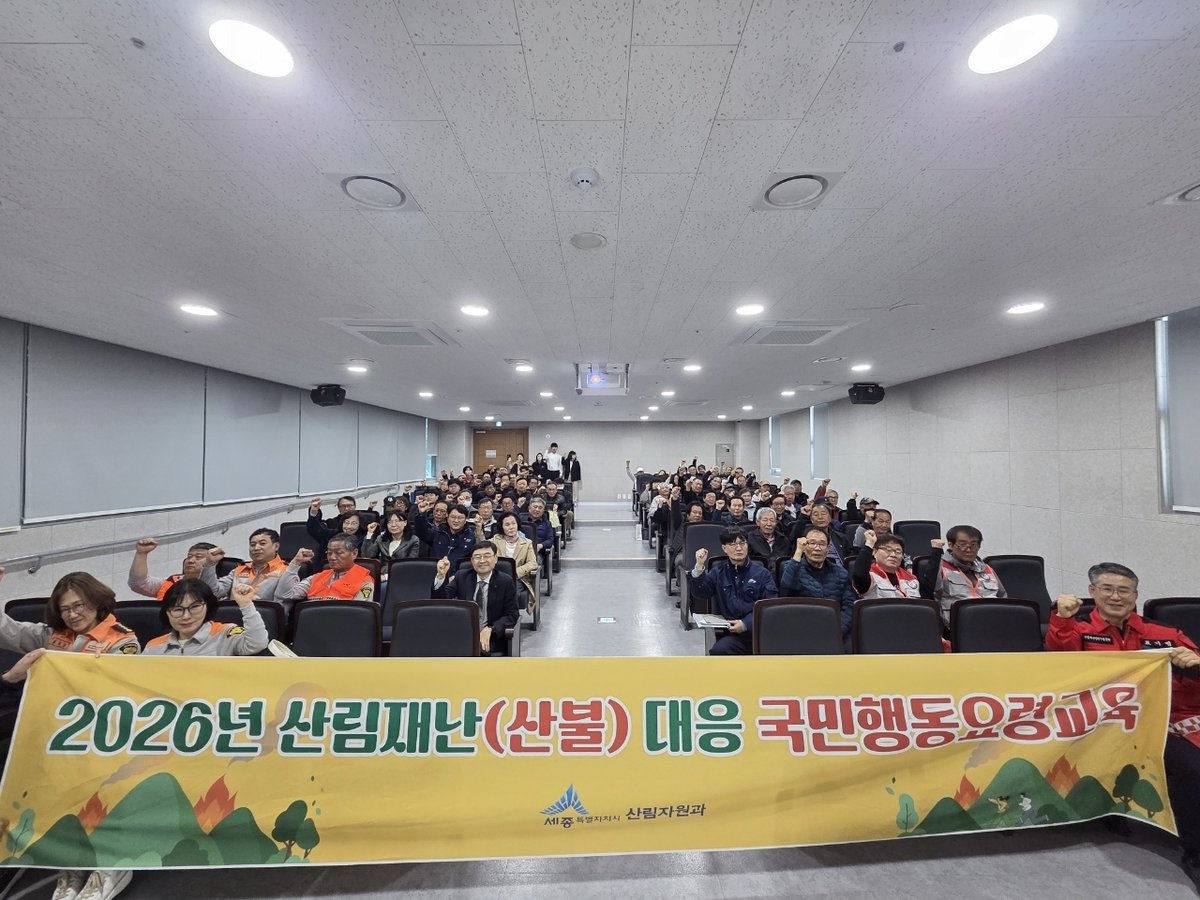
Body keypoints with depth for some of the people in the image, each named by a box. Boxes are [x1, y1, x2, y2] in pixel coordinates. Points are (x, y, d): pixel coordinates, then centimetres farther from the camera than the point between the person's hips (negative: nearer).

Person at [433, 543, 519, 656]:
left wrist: (490, 629, -21)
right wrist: (441, 575, -20)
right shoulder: (462, 578, 6)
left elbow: (512, 615, -4)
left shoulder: (506, 582, -2)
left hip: (492, 638, -3)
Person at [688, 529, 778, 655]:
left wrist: (746, 624, -17)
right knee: (718, 650, -25)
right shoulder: (718, 572, 14)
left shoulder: (762, 573, 7)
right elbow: (700, 593, 3)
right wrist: (699, 566, -13)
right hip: (731, 632, 2)